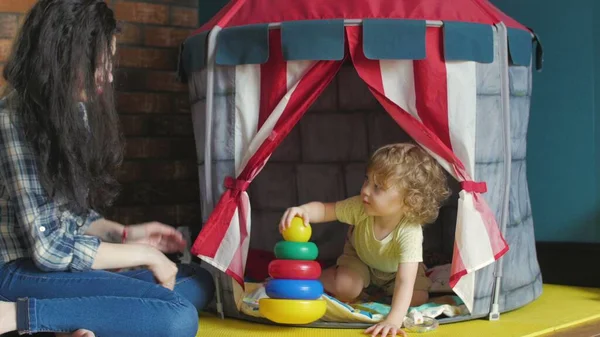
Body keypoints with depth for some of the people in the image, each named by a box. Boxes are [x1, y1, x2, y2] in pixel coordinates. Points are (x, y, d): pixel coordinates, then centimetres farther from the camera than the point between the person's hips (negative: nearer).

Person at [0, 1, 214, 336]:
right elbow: (49, 248, -21)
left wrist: (124, 233, 4)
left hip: (64, 259, 9)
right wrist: (144, 254, -13)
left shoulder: (76, 110, 9)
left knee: (200, 282, 5)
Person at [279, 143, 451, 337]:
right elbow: (324, 210, -28)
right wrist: (303, 210, -52)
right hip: (360, 258, 0)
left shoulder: (410, 232, -45)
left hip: (395, 269, 0)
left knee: (417, 299, -14)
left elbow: (405, 282, -51)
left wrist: (394, 320, -62)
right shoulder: (360, 207, -37)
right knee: (345, 291, -20)